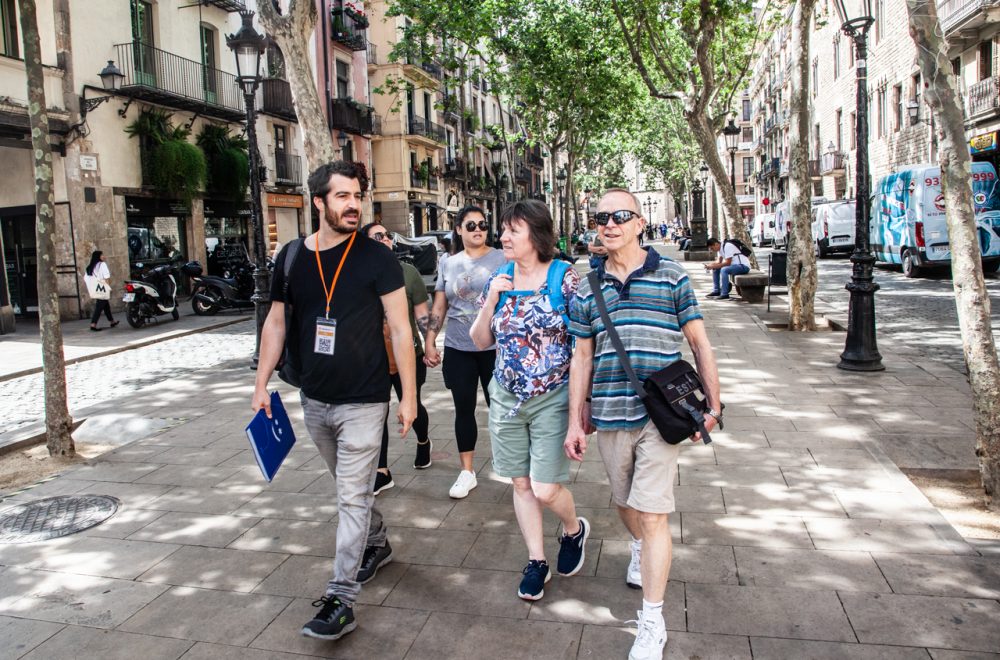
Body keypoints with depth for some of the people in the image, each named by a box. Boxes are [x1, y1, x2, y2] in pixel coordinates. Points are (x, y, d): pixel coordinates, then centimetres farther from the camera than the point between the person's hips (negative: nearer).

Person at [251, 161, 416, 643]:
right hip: (314, 399, 5)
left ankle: (341, 599, 8)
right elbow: (276, 322, 10)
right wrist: (262, 384, 6)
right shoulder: (292, 256, 2)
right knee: (349, 487, 21)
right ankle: (377, 544, 45)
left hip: (363, 400, -5)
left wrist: (409, 396, -11)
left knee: (352, 496, -1)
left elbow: (400, 329, -9)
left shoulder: (376, 258, -10)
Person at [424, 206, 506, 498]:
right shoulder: (448, 264, 8)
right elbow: (438, 308, 11)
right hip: (457, 349, 3)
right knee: (464, 409, 8)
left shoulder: (501, 259, -1)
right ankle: (467, 472, 20)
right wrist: (429, 343, 4)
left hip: (494, 347, -3)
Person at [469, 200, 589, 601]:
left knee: (545, 489, -5)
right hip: (506, 399, 5)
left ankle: (574, 530, 29)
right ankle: (537, 562, 28)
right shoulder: (498, 280, 4)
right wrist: (492, 300, -9)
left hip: (552, 399, -5)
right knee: (521, 484, 11)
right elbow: (480, 341, 7)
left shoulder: (565, 278, -10)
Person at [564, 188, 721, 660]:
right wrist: (575, 422, 6)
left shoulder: (672, 277, -1)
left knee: (652, 513, -5)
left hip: (660, 415, -3)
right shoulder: (587, 290, 7)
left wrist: (713, 404, 0)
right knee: (624, 502, 20)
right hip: (609, 417, 4)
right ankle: (640, 549, 53)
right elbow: (581, 358, 9)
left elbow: (699, 344, 3)